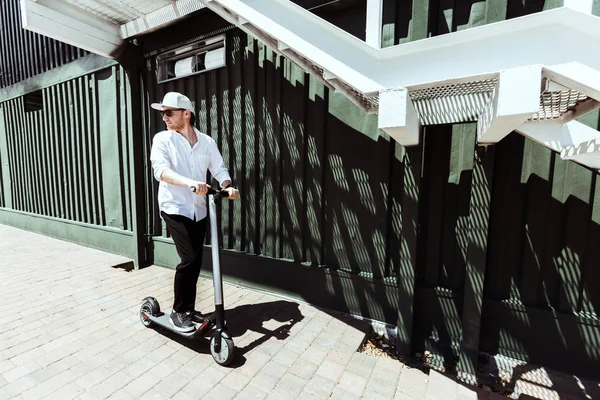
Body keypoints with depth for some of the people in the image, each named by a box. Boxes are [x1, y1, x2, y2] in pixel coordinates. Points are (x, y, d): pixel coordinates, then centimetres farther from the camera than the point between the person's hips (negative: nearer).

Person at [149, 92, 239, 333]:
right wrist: (190, 182, -36)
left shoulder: (207, 142, 5)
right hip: (175, 209, -4)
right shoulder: (162, 139, -3)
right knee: (189, 259, -13)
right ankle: (178, 311, 9)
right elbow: (161, 170, -18)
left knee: (196, 261, 10)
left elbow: (219, 169, 1)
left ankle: (189, 309, 28)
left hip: (199, 210, 4)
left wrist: (228, 186, -21)